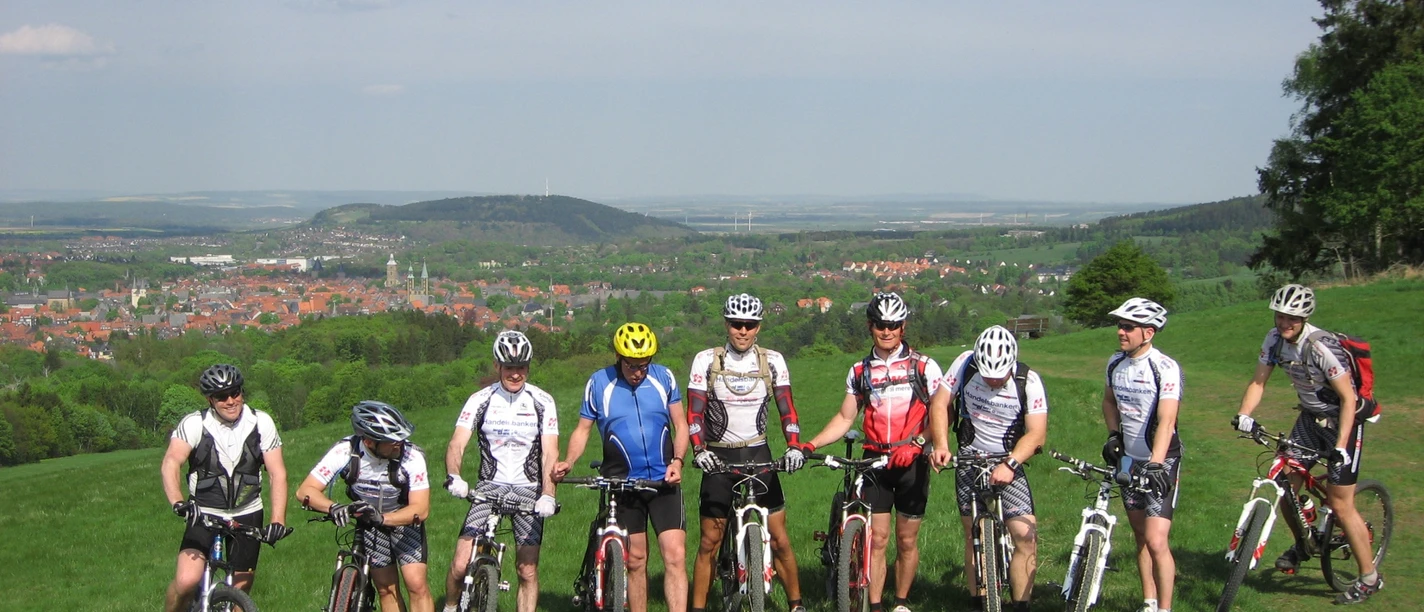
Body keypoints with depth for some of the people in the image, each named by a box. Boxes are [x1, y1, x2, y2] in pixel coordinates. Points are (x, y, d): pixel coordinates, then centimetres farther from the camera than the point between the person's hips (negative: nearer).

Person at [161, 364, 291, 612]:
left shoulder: (261, 423, -8)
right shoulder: (194, 424, -12)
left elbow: (278, 473, -10)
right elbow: (170, 463, -25)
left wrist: (278, 521, -23)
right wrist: (178, 503, -43)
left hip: (247, 517, 2)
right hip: (204, 515, -2)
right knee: (187, 580, -22)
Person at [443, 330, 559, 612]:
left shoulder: (542, 402, -3)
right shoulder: (480, 400, -2)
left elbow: (550, 452, -11)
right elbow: (457, 443, -13)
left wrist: (548, 495, -27)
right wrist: (453, 476, -34)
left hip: (528, 489, 0)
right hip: (489, 486, 0)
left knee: (528, 571, -5)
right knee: (460, 565, -10)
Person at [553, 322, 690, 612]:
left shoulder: (664, 378, 0)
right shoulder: (598, 383, -3)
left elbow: (680, 424, 5)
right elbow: (583, 428, 2)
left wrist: (677, 461, -11)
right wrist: (568, 462, -15)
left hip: (664, 480, 0)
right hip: (622, 483, 0)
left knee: (675, 556, -10)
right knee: (635, 560, 7)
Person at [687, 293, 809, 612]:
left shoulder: (772, 361, 0)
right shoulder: (706, 360, -4)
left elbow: (787, 409, -2)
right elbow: (694, 413, -9)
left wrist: (795, 446, -18)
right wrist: (699, 450, -25)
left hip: (758, 455, 1)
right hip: (719, 458, -1)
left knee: (779, 538, -1)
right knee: (709, 542, 0)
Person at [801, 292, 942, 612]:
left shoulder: (924, 366, -2)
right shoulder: (860, 371, 8)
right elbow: (845, 418, 11)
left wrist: (915, 443, -21)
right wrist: (810, 445, -2)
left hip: (912, 462, -2)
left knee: (907, 540, 7)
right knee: (877, 539, -1)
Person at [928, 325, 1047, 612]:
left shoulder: (1028, 381, -16)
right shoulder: (965, 364, -12)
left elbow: (1036, 433, -20)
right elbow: (940, 403, -5)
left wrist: (1009, 464, -34)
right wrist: (941, 445, -17)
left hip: (1008, 465, -1)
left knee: (1027, 536, -11)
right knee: (974, 537, 4)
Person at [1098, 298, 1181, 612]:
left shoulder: (1165, 368, -19)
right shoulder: (1115, 363, 1)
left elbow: (1166, 421, -29)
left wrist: (1155, 464, -39)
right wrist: (1113, 434, 4)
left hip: (1160, 461, -6)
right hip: (1129, 460, 6)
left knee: (1156, 542, -13)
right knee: (1141, 537, 14)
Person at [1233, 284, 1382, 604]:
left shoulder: (1321, 347, -29)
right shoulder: (1275, 339, -9)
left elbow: (1348, 398, -25)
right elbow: (1258, 381, -2)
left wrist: (1341, 447, -31)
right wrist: (1243, 415, -19)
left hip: (1342, 420, -6)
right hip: (1310, 416, 6)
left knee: (1339, 504, -6)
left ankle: (1369, 578, 8)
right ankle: (1302, 545, 30)